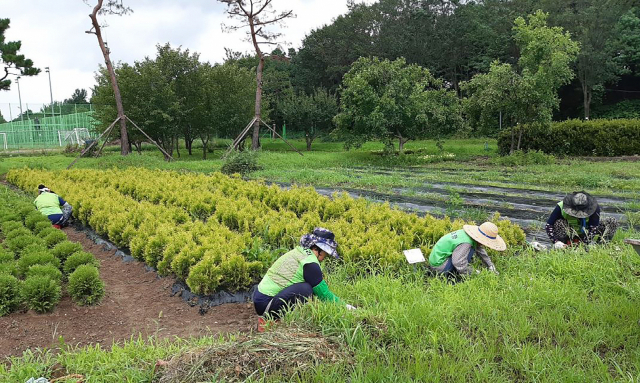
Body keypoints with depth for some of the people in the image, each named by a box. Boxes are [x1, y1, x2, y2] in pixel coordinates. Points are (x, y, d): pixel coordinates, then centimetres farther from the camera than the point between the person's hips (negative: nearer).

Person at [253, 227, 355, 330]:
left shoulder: (298, 252, 13)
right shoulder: (309, 263, -15)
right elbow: (323, 293, -10)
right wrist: (343, 306, 3)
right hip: (266, 304, -10)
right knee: (305, 289, -21)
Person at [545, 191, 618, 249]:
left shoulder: (594, 207, -25)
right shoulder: (561, 206, -27)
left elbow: (593, 229, -27)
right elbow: (548, 225, -26)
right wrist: (556, 241, -39)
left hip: (584, 234, 2)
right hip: (568, 236, -1)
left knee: (612, 222, -17)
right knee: (559, 223, -35)